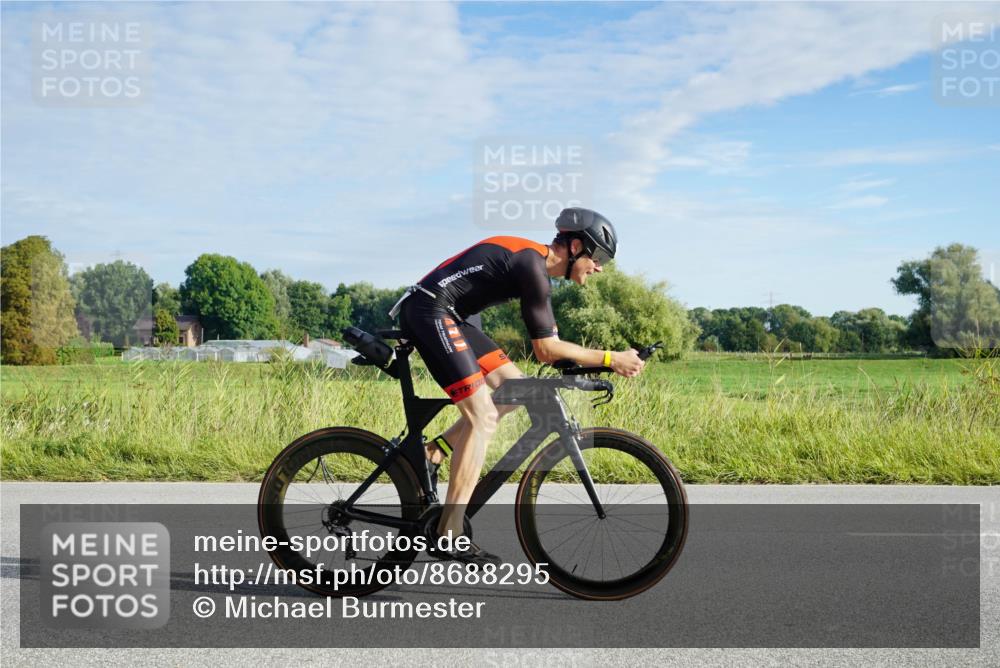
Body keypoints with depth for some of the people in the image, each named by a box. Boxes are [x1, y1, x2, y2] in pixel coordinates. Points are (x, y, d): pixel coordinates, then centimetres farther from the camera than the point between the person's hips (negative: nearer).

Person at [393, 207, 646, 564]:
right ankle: (449, 536, -10)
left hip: (446, 316, 10)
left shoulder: (534, 261, 15)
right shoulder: (532, 267, -16)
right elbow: (546, 350, -16)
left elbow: (548, 344, 19)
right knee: (483, 417, -13)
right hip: (430, 311, -10)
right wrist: (610, 359, -11)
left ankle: (431, 453, 8)